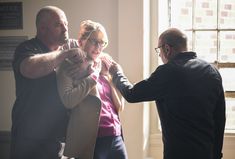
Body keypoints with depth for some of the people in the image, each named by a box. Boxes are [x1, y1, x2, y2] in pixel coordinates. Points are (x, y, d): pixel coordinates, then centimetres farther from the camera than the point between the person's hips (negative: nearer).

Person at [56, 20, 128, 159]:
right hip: (92, 141, -5)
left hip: (116, 138, 6)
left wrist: (110, 76, 3)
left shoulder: (105, 66, 14)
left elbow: (119, 106, 12)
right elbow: (68, 100, -19)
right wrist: (93, 76, -10)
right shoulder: (69, 67, -2)